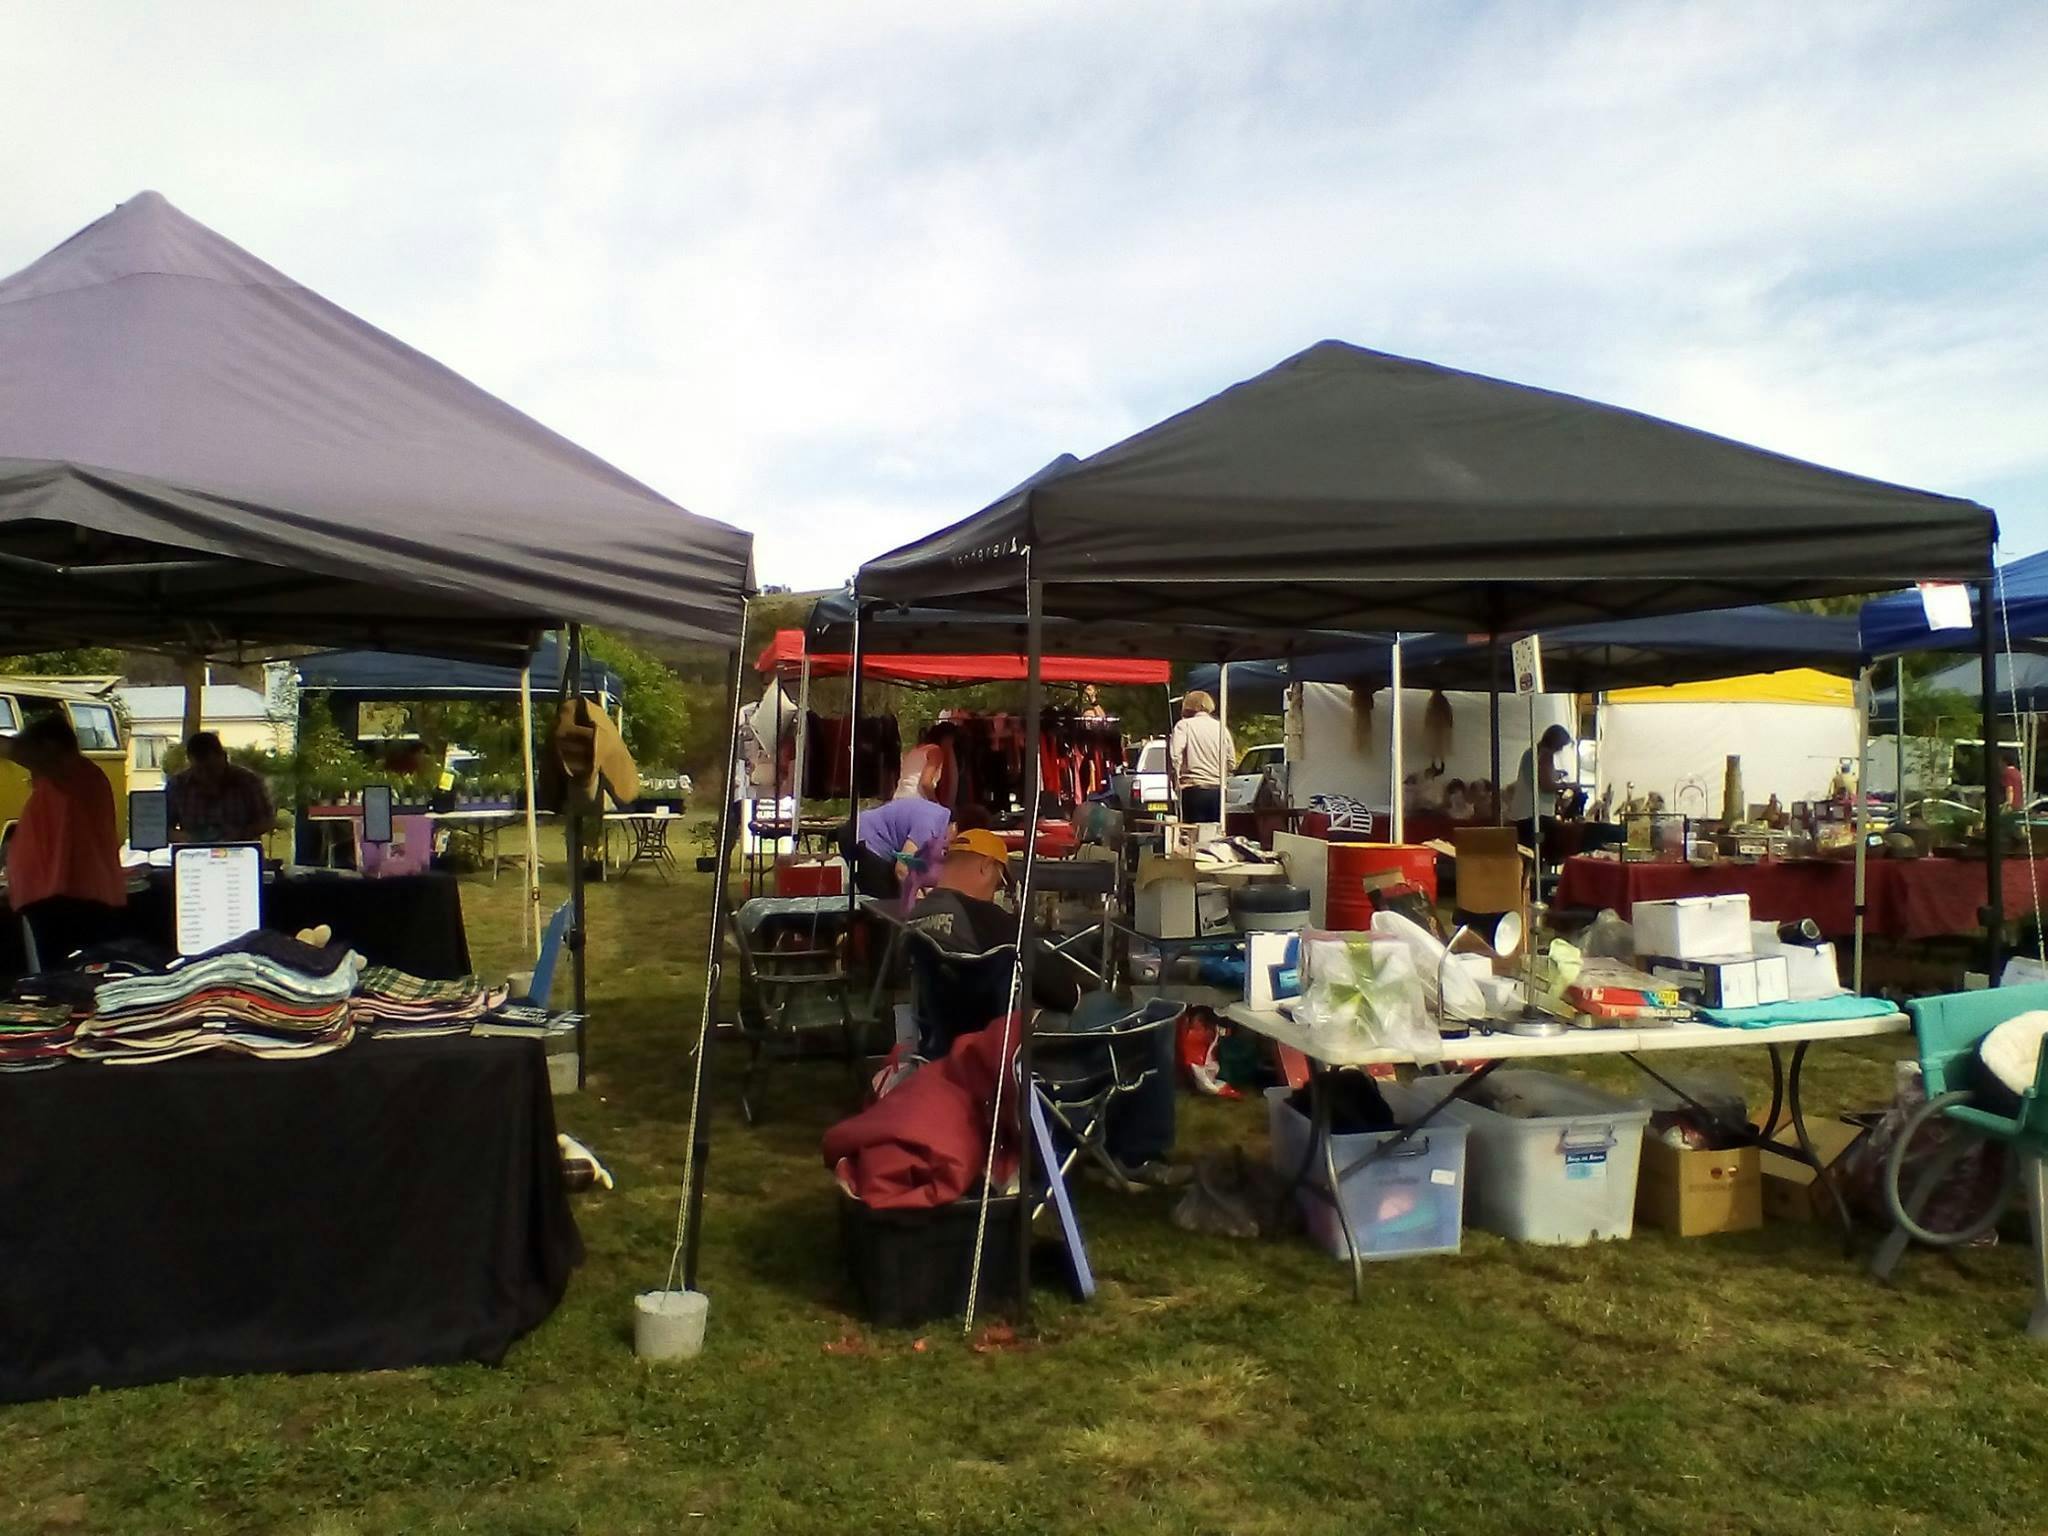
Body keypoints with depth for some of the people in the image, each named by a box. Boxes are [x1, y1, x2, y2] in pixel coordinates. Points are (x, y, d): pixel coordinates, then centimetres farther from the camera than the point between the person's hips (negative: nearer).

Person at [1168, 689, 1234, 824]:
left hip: (1194, 789, -4)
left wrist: (1176, 779, -3)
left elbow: (1175, 755, -13)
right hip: (1218, 789, 4)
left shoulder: (1184, 725, 0)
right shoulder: (1220, 727, 13)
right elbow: (1231, 759, 11)